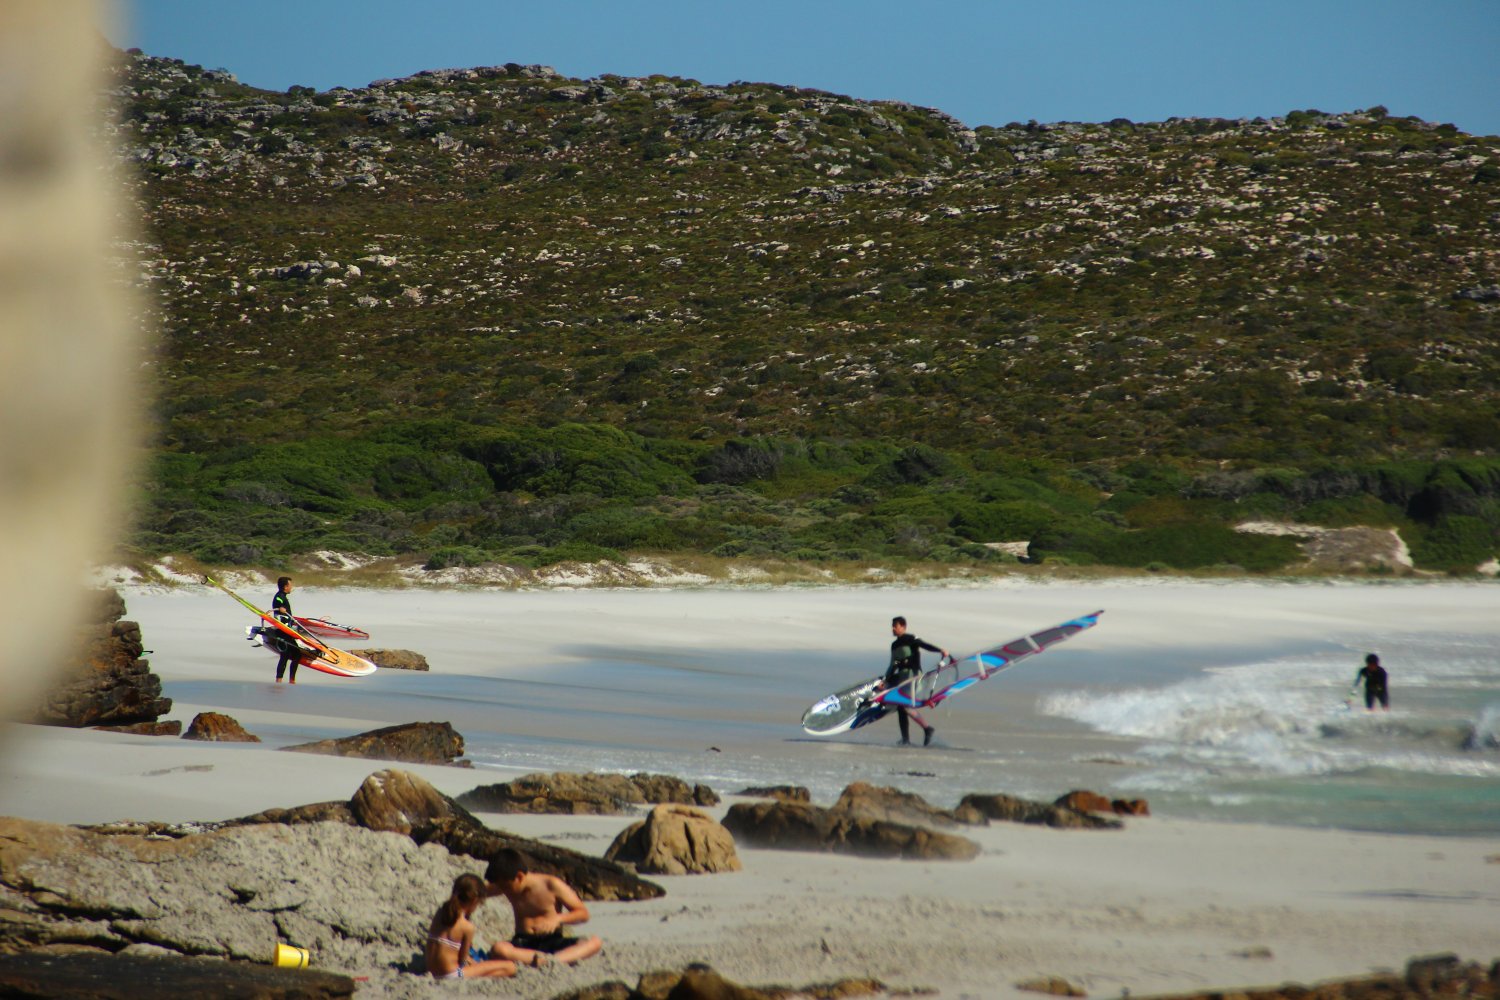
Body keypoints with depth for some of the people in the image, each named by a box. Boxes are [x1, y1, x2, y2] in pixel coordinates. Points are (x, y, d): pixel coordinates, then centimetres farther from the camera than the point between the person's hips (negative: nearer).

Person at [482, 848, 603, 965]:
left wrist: (557, 919, -23)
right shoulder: (504, 885, 4)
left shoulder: (551, 885, -7)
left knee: (595, 942, -31)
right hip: (523, 943, 1)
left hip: (552, 943, -1)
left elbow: (583, 913, -7)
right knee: (498, 948, -36)